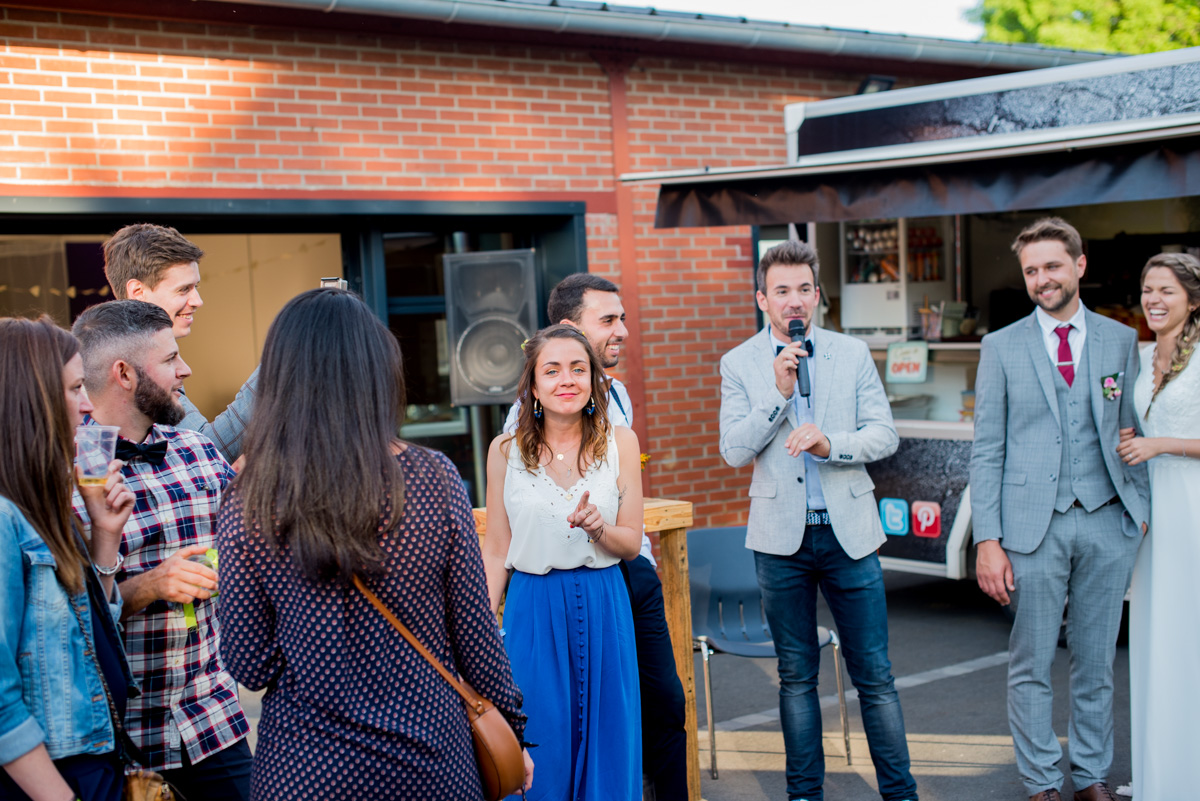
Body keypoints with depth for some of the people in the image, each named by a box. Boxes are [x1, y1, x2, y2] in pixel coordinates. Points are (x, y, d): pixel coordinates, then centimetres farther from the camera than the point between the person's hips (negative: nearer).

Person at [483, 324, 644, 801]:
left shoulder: (620, 443, 0)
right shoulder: (506, 450, -2)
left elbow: (631, 544, 3)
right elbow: (496, 551, 3)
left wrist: (598, 527, -18)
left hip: (602, 608, 1)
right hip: (532, 608, -1)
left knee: (606, 738, 9)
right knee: (541, 744, 5)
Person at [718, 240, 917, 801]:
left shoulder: (852, 354, 4)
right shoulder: (739, 364, 2)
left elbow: (884, 435, -1)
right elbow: (734, 451, -5)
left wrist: (829, 443, -19)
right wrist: (779, 393, -16)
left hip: (848, 532, 0)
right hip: (782, 535, 0)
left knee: (874, 673, 4)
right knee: (796, 675, 11)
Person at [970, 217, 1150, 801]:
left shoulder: (1120, 340, 8)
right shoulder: (1001, 347, 2)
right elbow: (987, 451, 0)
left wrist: (1142, 508, 3)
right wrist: (987, 539, -7)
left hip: (1106, 523, 2)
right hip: (1034, 526, -2)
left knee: (1096, 662, 11)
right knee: (1031, 666, 4)